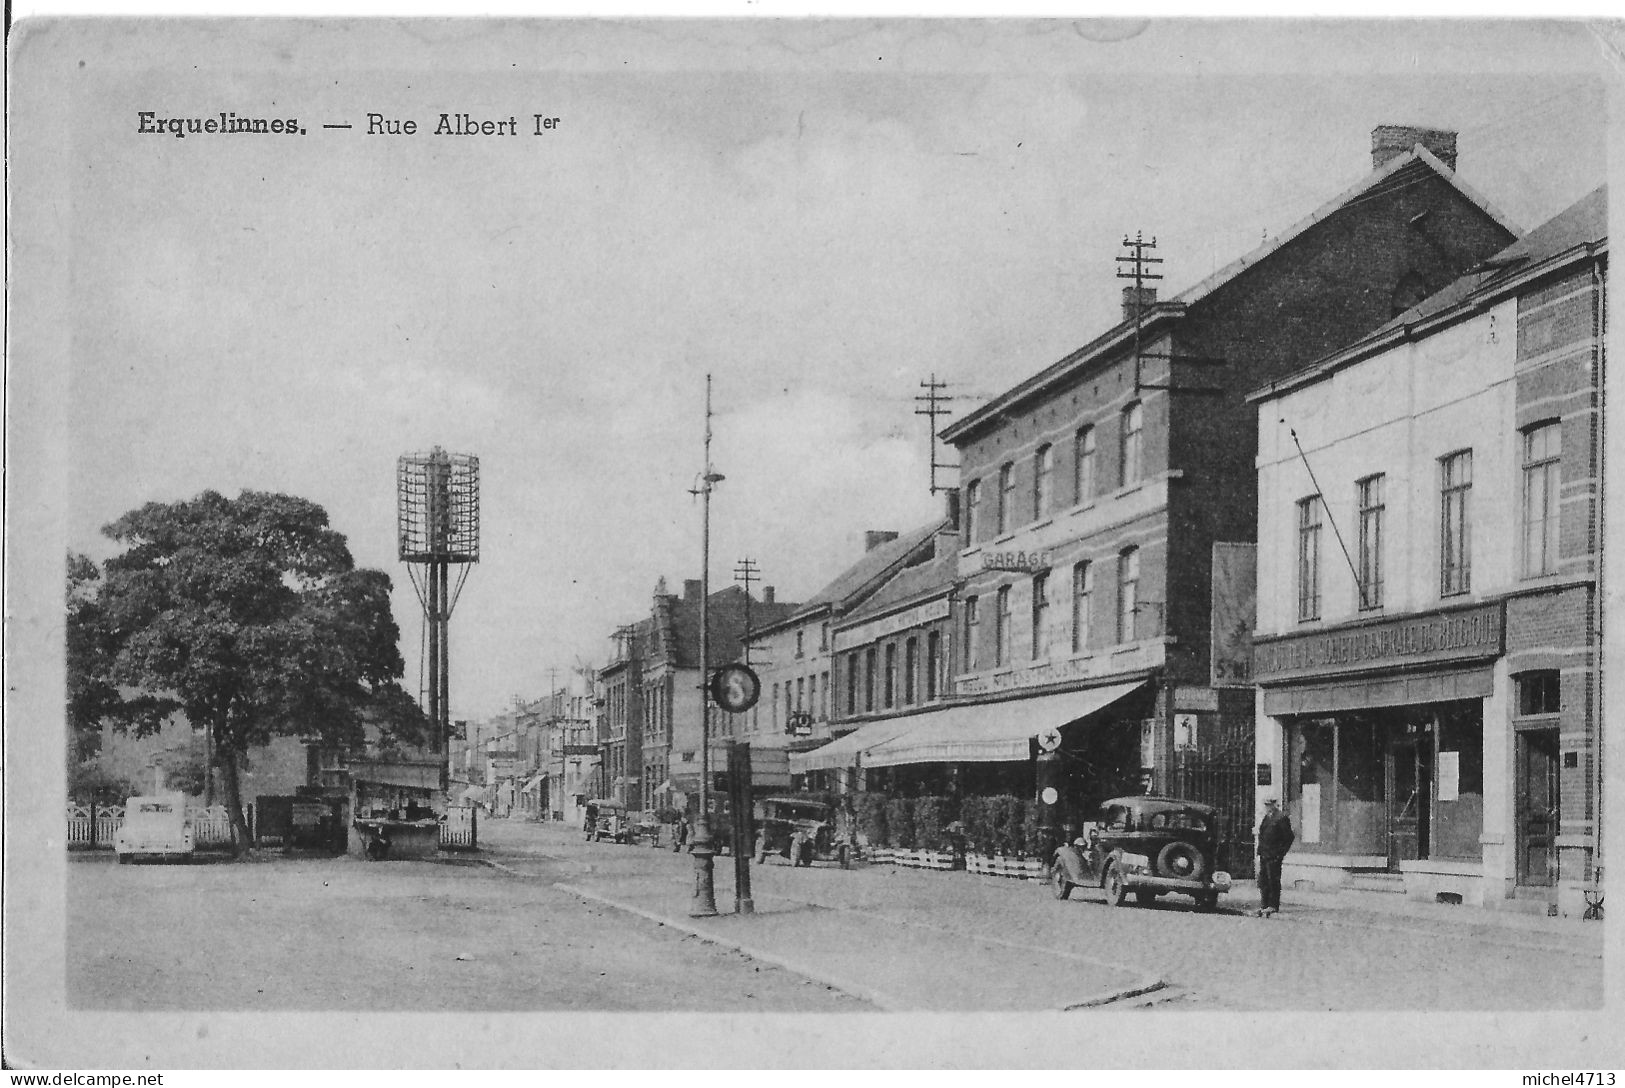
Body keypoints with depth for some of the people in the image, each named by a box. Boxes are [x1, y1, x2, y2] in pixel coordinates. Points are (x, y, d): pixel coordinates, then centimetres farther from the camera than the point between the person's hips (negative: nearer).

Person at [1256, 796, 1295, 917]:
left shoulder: (1281, 818, -9)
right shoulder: (1266, 818, 17)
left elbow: (1289, 837, -10)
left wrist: (1281, 853, -11)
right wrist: (1260, 851, 15)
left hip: (1274, 856, -8)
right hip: (1264, 855, 8)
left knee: (1273, 880, -4)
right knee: (1263, 881, 10)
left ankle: (1274, 906, 1)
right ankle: (1265, 906, 17)